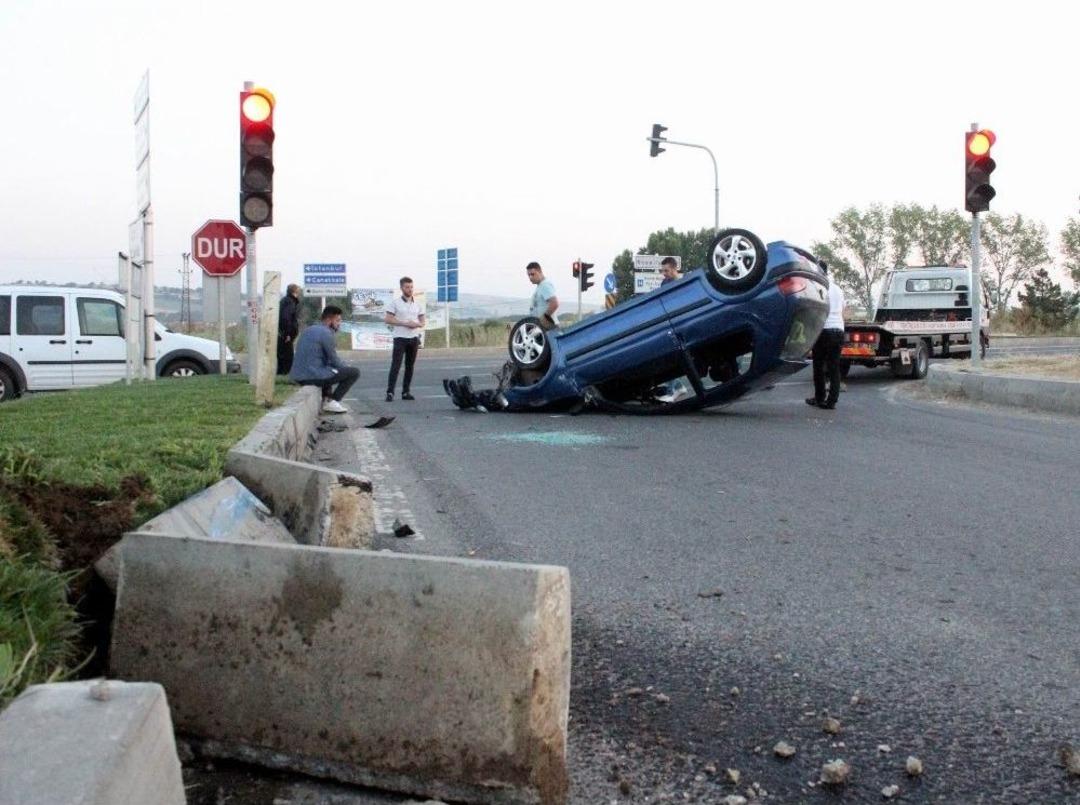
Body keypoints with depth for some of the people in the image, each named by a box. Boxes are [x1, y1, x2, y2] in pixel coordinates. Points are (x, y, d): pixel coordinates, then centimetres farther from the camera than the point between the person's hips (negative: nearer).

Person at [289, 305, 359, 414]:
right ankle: (332, 402, 0)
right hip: (314, 376, -9)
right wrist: (346, 368, 12)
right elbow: (334, 361, -7)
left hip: (298, 376, 9)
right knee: (354, 372, -3)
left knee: (329, 368, 38)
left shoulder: (308, 330, 18)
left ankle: (326, 399, 23)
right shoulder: (326, 333, -10)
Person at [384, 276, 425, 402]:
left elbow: (423, 321, 14)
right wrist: (405, 323, -16)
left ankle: (405, 392, 13)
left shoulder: (417, 304, 11)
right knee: (395, 365, -11)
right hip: (400, 338, -5)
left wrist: (417, 324, -10)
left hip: (414, 338, 5)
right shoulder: (395, 302, -2)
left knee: (410, 366, 7)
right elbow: (388, 320, -8)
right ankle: (390, 392, -13)